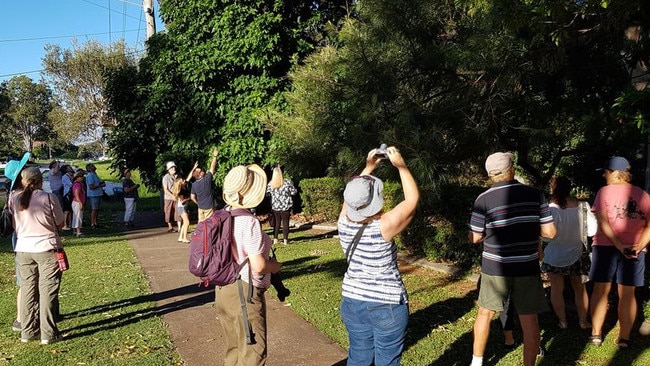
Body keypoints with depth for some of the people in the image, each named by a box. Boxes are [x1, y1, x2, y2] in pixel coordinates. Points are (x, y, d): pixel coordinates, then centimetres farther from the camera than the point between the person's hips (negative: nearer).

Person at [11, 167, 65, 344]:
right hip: (47, 249, -4)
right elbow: (60, 224, -2)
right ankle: (48, 334, 6)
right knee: (47, 290, 2)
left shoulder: (15, 199, 0)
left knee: (27, 290, 13)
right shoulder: (49, 198, -12)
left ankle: (28, 331, 21)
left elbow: (15, 226, 8)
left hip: (23, 249, 4)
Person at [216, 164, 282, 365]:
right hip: (244, 292, -8)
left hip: (223, 289, 8)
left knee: (234, 350, 21)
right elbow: (258, 266, -24)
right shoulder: (249, 222, -21)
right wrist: (275, 266, -3)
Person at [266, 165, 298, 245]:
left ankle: (275, 239, 15)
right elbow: (294, 192, -5)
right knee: (285, 222, 5)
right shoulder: (287, 182, -10)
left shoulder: (270, 184, -3)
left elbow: (267, 193, 7)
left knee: (277, 222, 13)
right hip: (286, 206, -2)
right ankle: (285, 240, 7)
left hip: (275, 206, 2)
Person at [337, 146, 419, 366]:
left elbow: (353, 197, 12)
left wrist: (368, 167, 14)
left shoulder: (344, 223, -10)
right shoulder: (384, 227, -24)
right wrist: (401, 166, -3)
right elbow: (413, 199, -11)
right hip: (387, 306, -5)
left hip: (352, 302, 5)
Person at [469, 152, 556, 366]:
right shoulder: (535, 195, -4)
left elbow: (475, 238, -4)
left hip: (495, 267, 0)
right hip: (527, 267, 1)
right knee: (529, 320, 10)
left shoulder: (484, 199, -10)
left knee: (485, 313, 17)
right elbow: (550, 232, -2)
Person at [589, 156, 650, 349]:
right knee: (627, 294, 8)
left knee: (601, 290, 7)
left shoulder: (605, 191, -5)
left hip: (606, 246, -2)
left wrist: (619, 245, -18)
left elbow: (603, 223, -15)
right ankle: (624, 337, 12)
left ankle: (596, 333, 12)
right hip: (634, 251, 3)